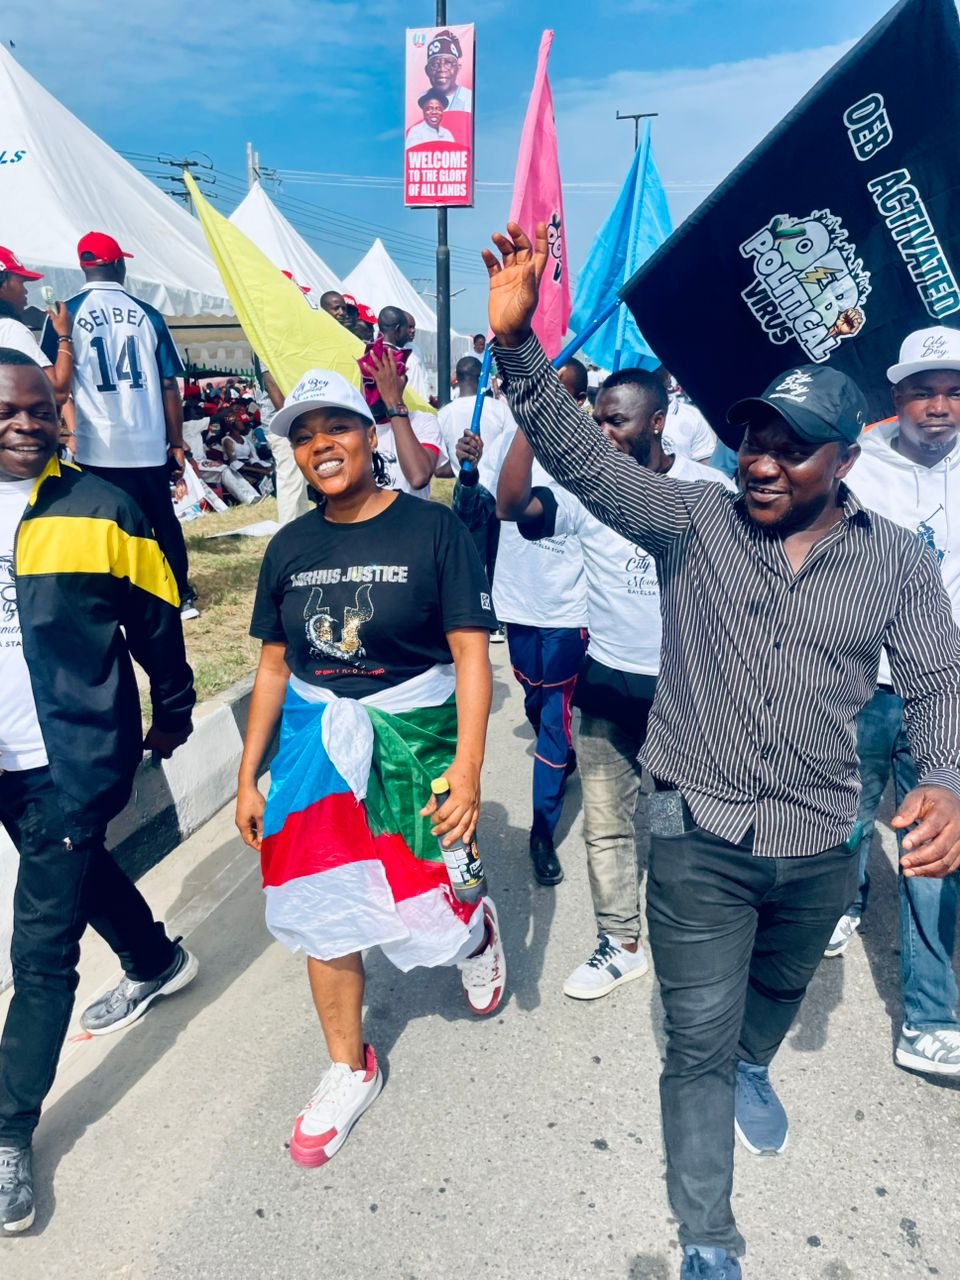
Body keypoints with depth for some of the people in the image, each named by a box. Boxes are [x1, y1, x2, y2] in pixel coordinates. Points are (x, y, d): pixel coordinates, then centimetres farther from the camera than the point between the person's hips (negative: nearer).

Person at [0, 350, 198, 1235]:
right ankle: (160, 962, 52)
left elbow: (155, 619, 0)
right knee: (78, 873, 25)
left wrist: (174, 709, 6)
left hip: (76, 755, -5)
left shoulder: (98, 509, -8)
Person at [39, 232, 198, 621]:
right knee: (164, 521, 13)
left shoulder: (65, 314, -2)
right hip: (149, 444, 2)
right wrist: (176, 443, 10)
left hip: (96, 448, -2)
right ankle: (181, 597, 19)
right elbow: (169, 386, 3)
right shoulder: (147, 314, 3)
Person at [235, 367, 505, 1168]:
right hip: (316, 744, 4)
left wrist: (467, 772, -17)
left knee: (432, 915, 1)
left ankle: (476, 929, 41)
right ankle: (350, 1070, 34)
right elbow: (275, 665, 10)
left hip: (414, 740, -4)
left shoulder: (431, 530, -9)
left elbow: (471, 655, -11)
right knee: (323, 916, 10)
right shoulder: (292, 547, 5)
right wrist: (249, 775, 10)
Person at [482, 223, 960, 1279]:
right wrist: (516, 346, -36)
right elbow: (580, 456, -20)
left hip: (822, 847, 3)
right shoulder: (694, 525, -9)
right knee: (698, 1043, 7)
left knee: (777, 993, 31)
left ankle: (753, 1070, 66)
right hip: (699, 838, -3)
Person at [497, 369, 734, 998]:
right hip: (610, 686, 1)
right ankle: (621, 943, 30)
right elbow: (511, 505, -22)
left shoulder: (709, 487, -5)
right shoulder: (586, 486, -6)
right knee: (607, 826, 11)